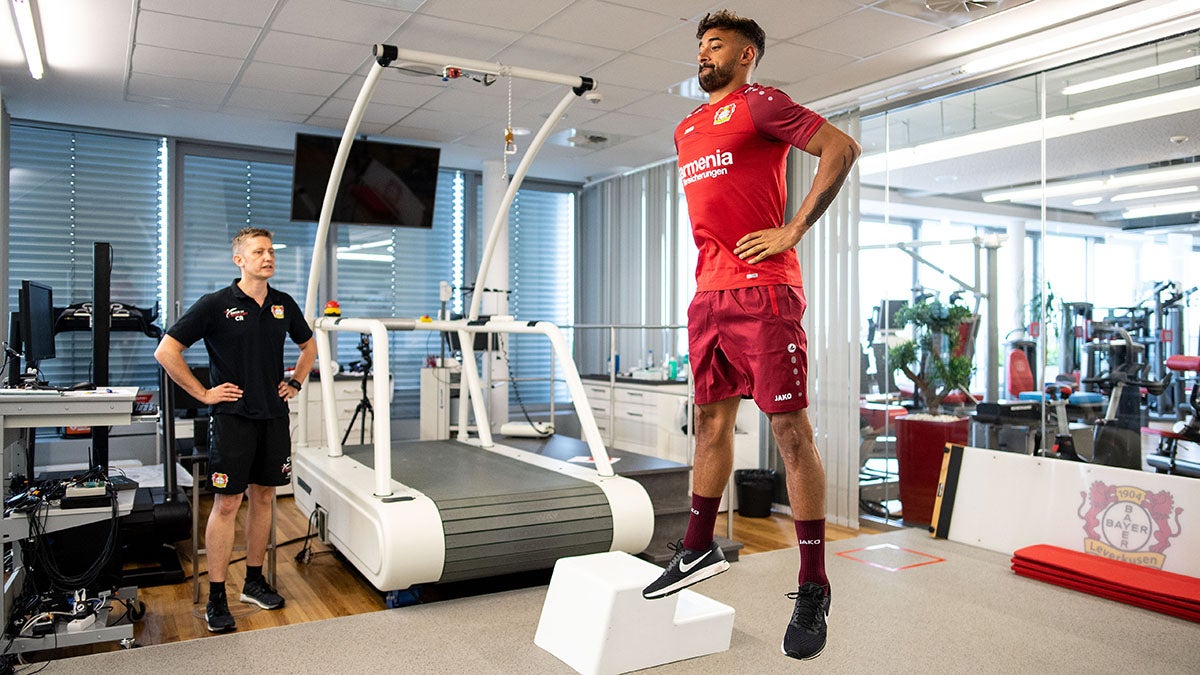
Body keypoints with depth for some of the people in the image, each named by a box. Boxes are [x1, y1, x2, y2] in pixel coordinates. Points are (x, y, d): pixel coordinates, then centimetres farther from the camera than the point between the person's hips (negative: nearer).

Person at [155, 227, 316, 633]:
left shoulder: (284, 304, 7)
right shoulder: (216, 305, -7)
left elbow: (309, 345, 24)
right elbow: (166, 351, -7)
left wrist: (295, 383, 12)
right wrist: (203, 393, -8)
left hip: (274, 415, 5)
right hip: (233, 416, -5)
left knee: (263, 497, 11)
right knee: (227, 503, -2)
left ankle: (254, 582, 24)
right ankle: (216, 598, 7)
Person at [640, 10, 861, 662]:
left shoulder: (759, 103, 0)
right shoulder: (686, 130, 22)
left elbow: (841, 147, -9)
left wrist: (793, 230, -12)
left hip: (763, 293, -8)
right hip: (708, 292, 8)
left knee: (790, 430, -6)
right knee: (712, 420, 13)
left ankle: (813, 587, 1)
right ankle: (699, 548, 26)